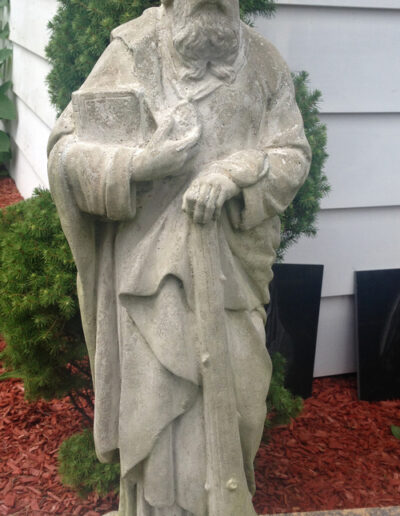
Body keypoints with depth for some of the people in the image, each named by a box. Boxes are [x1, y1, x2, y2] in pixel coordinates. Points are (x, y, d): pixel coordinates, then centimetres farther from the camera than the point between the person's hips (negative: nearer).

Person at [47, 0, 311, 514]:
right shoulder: (132, 54, -4)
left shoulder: (263, 62, 4)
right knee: (158, 401, 1)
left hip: (233, 267, 3)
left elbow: (294, 154, 2)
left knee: (234, 392, 12)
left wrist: (232, 174, -18)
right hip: (153, 262, -2)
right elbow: (65, 148, -5)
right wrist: (137, 163, -23)